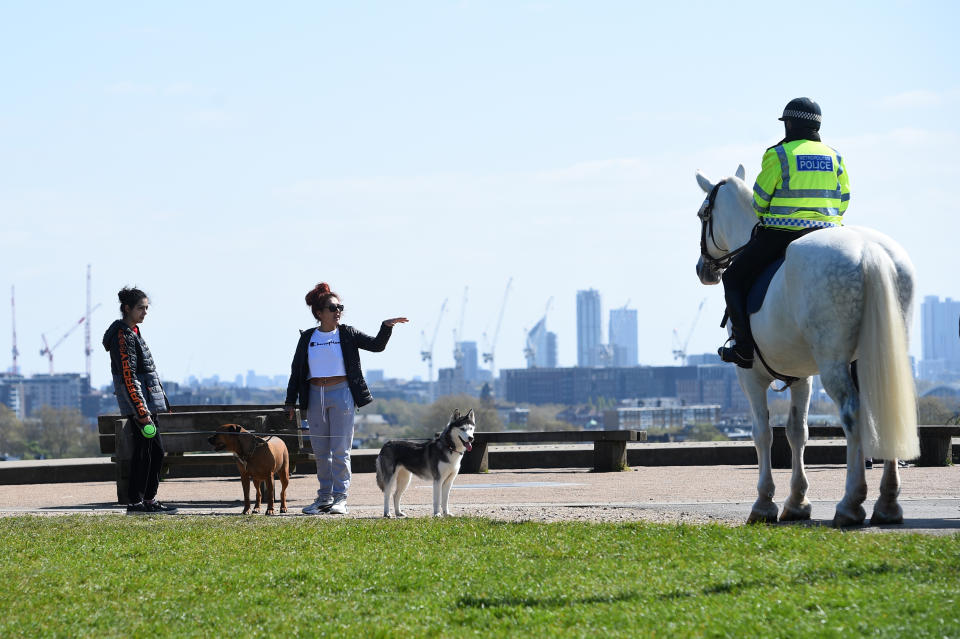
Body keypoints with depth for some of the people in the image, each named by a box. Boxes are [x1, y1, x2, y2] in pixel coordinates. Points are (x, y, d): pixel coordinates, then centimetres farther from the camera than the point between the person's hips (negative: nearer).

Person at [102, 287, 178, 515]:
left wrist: (162, 402, 22)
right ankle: (135, 503, -3)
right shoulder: (123, 335, -15)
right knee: (143, 450, -7)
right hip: (136, 401, -10)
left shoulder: (133, 332, 16)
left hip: (148, 398, 10)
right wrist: (142, 412, -22)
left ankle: (149, 500, 17)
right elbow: (128, 377, -20)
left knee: (156, 450, 11)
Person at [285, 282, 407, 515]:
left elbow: (376, 345, -1)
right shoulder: (307, 338, 7)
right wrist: (291, 402, 8)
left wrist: (386, 327, -18)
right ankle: (325, 497, 14)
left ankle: (340, 497, 0)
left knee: (340, 449, -5)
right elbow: (296, 371, 10)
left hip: (342, 394, -2)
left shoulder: (347, 334, 3)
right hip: (315, 396, 2)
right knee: (320, 450, 7)